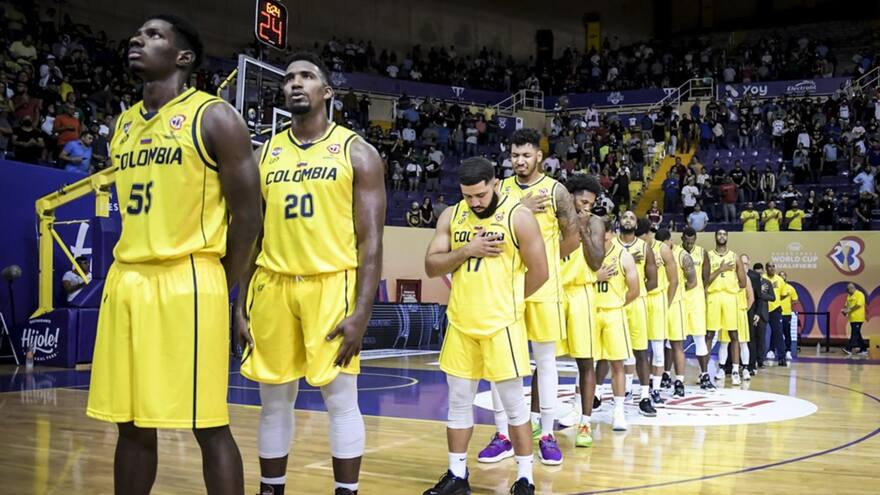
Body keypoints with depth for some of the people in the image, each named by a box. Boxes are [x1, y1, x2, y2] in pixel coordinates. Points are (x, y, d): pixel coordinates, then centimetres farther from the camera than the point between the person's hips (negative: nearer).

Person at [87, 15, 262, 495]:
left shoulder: (215, 118, -5)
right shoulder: (122, 125, 17)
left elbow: (248, 213, -7)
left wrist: (218, 287, -4)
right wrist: (131, 271, 15)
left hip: (187, 282, -7)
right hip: (125, 281, 7)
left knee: (208, 425, -2)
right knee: (131, 424, 12)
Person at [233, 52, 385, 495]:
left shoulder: (357, 152, 0)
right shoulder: (266, 154, 12)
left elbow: (371, 241, -5)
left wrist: (361, 312, -14)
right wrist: (242, 304, 7)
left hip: (332, 285, -4)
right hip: (273, 286, 4)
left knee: (341, 400, 2)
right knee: (274, 401, 12)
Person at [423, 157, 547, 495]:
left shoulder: (519, 217, -8)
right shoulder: (451, 216, 5)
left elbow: (539, 272, -6)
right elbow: (431, 267, 2)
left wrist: (506, 299, 5)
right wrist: (466, 251, -12)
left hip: (502, 323, -4)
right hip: (460, 322, 5)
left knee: (513, 402, 3)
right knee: (458, 401, 10)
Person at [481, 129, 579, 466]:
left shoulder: (555, 191, -2)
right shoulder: (501, 189, 6)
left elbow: (573, 237, 3)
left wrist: (547, 260, 6)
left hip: (543, 286, -2)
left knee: (545, 360, 4)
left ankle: (546, 434, 14)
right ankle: (502, 435, 13)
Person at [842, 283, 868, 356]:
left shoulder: (860, 294, -9)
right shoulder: (849, 296, 16)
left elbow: (858, 305, -19)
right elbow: (846, 305, 17)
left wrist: (849, 309, -20)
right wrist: (844, 310, -4)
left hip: (858, 318, -9)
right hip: (852, 318, 9)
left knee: (854, 334, -11)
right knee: (857, 334, 11)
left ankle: (849, 349, -17)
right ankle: (863, 349, 19)